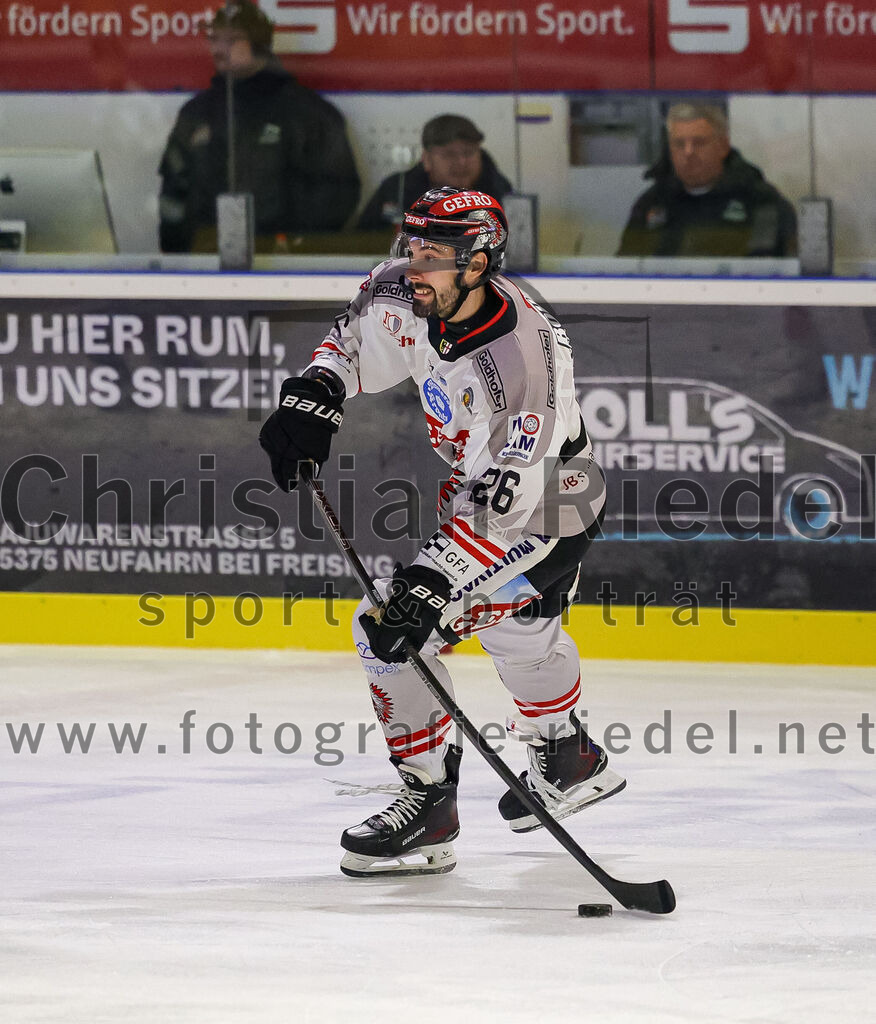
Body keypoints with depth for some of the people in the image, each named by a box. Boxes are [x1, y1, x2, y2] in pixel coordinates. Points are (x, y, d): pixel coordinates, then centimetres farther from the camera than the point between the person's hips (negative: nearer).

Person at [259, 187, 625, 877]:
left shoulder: (521, 360, -38)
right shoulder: (410, 293, -16)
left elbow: (505, 499, -40)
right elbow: (361, 334, 7)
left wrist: (433, 580, -45)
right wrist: (315, 395, -8)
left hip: (545, 512, -9)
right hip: (478, 479, 9)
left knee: (393, 629, -17)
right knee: (515, 628, 32)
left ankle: (429, 805, -7)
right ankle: (570, 763, 56)